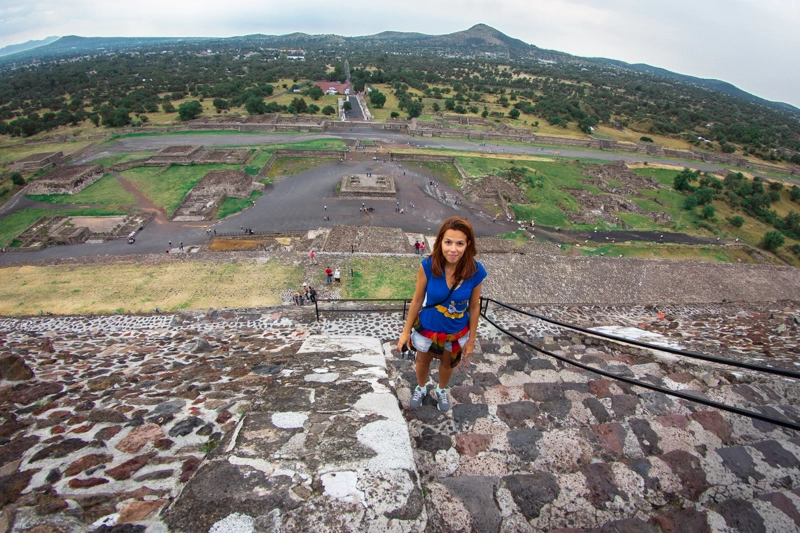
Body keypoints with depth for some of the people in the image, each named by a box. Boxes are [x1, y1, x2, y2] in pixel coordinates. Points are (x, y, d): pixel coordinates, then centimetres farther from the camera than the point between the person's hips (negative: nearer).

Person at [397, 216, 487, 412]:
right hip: (427, 327, -1)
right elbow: (417, 300, -14)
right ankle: (421, 388, 62)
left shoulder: (476, 271, -26)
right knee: (423, 361, 28)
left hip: (457, 331, 1)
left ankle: (440, 391, 63)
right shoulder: (428, 265, -29)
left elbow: (474, 307, -11)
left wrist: (471, 340, -2)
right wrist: (406, 331, -5)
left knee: (448, 363, 30)